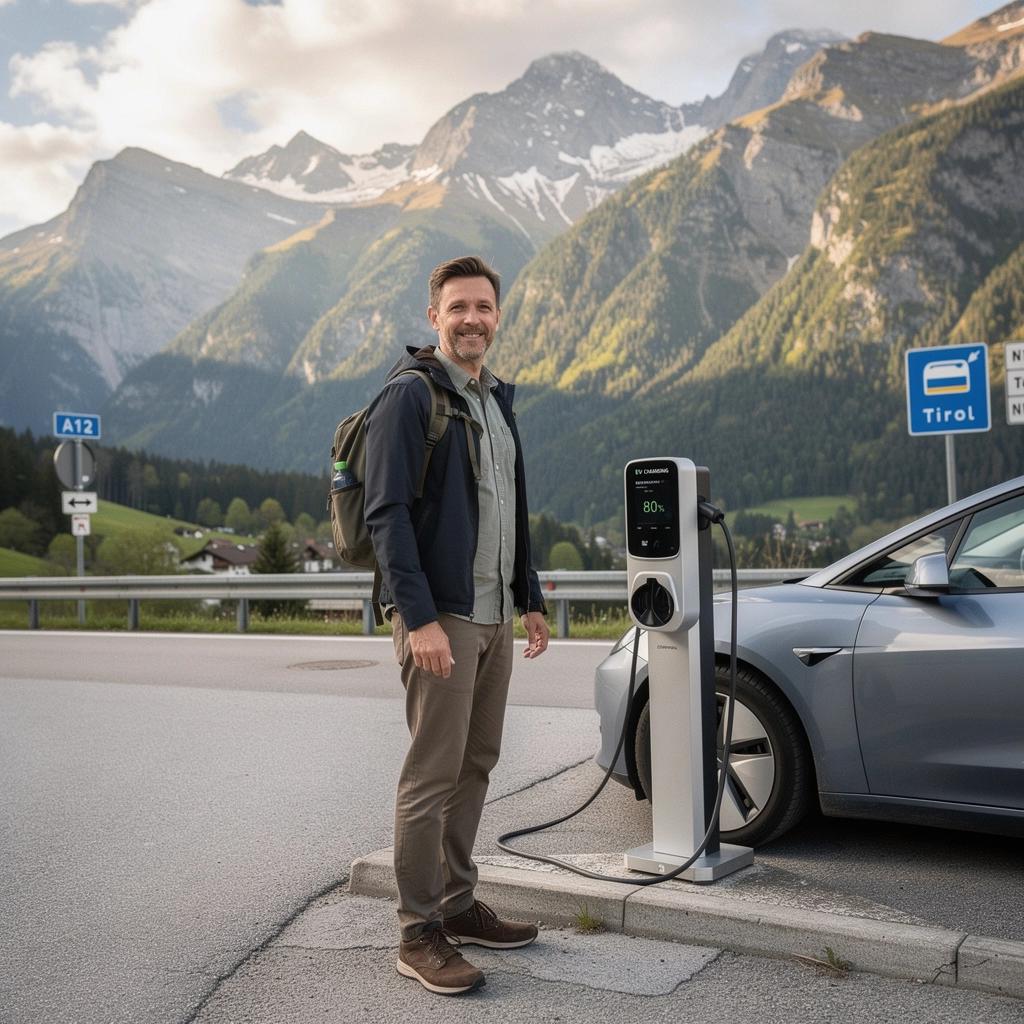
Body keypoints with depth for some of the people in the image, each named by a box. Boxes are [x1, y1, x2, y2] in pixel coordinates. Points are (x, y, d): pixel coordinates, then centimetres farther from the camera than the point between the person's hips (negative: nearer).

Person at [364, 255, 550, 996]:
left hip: (494, 615, 8)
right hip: (439, 615, -8)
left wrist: (530, 600, 18)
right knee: (432, 775, -3)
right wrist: (418, 617, -22)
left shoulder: (496, 399, 16)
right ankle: (419, 935, 9)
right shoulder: (410, 394, -9)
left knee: (475, 767, 14)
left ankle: (458, 905, 27)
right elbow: (387, 512, -16)